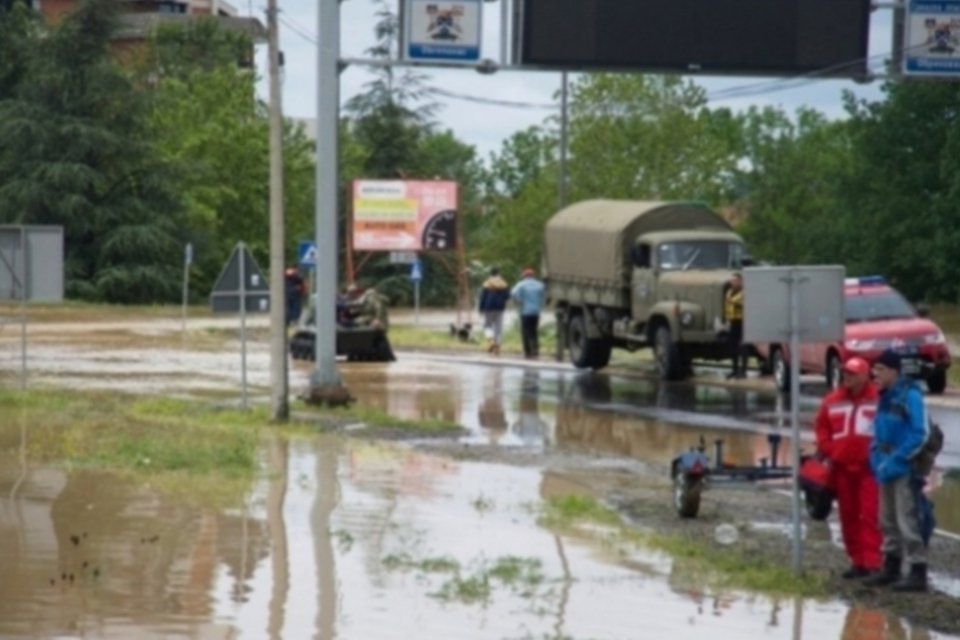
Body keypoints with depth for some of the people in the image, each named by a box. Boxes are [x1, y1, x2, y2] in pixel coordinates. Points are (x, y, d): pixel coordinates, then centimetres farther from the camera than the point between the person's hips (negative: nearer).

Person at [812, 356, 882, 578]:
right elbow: (821, 426, 16)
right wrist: (828, 450, 5)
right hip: (842, 467, 5)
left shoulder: (878, 398, -5)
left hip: (869, 466, -5)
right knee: (848, 516, 8)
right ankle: (857, 562, 15)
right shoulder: (832, 400, 9)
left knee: (870, 514, -9)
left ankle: (872, 562, -11)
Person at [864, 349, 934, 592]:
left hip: (905, 469, -9)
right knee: (888, 521, 16)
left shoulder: (910, 395, -15)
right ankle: (891, 569, 27)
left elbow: (919, 434, -18)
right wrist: (877, 460, 6)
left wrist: (895, 461, -19)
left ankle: (918, 573, -4)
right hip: (887, 469, 9)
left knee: (908, 521, -8)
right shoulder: (886, 397, 12)